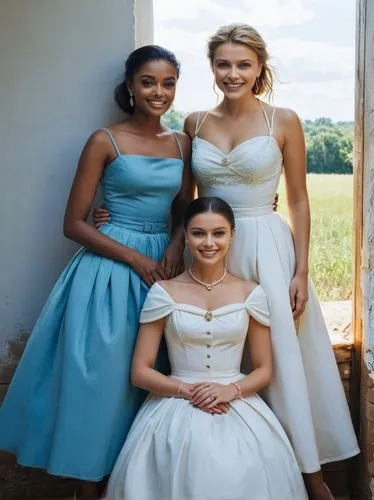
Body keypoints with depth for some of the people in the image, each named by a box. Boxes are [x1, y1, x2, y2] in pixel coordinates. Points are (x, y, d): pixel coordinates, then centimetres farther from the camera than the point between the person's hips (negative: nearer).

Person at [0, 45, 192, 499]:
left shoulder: (181, 144, 8)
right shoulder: (105, 142, -6)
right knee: (101, 377, 1)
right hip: (110, 270, -5)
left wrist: (175, 247, -6)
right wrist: (135, 257, -14)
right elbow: (73, 224, -8)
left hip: (162, 267, 5)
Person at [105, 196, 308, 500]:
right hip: (177, 408, -1)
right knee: (188, 473, -28)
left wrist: (230, 390, -12)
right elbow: (140, 372, 0)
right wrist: (189, 391, -14)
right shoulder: (164, 292, 0)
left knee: (243, 475, -25)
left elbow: (264, 371, 7)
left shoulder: (251, 293, 4)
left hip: (238, 407, 1)